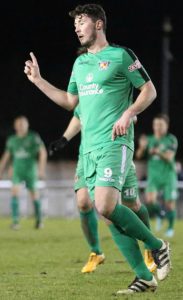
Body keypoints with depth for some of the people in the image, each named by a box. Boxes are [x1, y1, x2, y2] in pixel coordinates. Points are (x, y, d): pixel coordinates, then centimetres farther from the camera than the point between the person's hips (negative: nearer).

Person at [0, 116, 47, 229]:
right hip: (17, 171, 2)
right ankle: (15, 221, -18)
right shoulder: (12, 140, 6)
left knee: (34, 195, 6)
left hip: (30, 170, -2)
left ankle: (39, 220, 26)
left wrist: (42, 168, -14)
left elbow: (43, 152, -6)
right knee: (15, 192, -16)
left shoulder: (34, 138, -4)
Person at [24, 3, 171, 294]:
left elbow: (149, 90, -1)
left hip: (115, 143, -7)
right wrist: (38, 80, 22)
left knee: (105, 206, -23)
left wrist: (128, 113, -15)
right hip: (89, 148, 7)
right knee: (109, 211, 1)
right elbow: (70, 101, 27)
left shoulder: (121, 55, -2)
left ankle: (156, 245, -3)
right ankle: (144, 277, 4)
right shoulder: (80, 62, 19)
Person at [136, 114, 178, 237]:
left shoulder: (171, 139, -5)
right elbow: (139, 155, -2)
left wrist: (158, 152, -35)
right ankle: (160, 214, 12)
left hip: (168, 175, -1)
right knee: (150, 201, -19)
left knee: (169, 203, 1)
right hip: (154, 175, 1)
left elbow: (169, 157, -16)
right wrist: (142, 147, -24)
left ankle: (170, 227, 22)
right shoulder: (149, 139, 2)